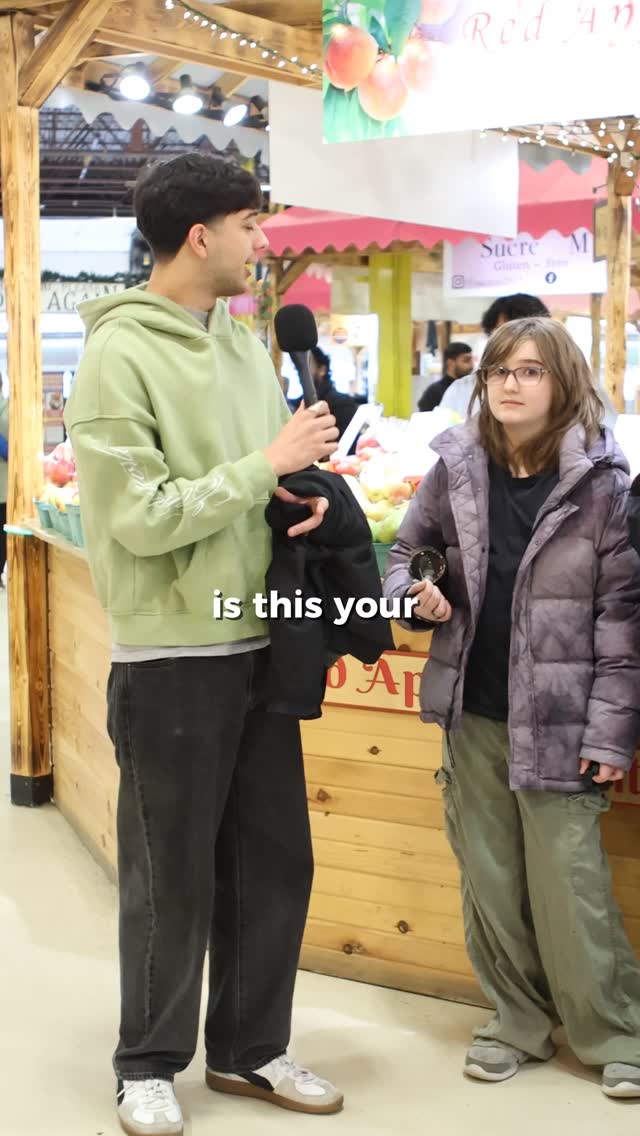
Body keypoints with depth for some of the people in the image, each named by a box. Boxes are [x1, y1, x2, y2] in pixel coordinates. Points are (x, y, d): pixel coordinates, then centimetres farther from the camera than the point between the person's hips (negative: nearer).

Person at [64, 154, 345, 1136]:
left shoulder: (244, 345, 9)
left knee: (275, 860, 14)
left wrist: (308, 485, -4)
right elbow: (142, 518, -19)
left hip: (260, 646, 7)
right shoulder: (119, 355, -13)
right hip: (171, 659, -7)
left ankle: (249, 1048, 32)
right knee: (172, 875, 6)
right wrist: (268, 465, -16)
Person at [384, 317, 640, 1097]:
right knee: (488, 879, 11)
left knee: (567, 881, -1)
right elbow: (405, 552, 16)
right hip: (473, 713, 4)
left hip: (558, 720, -3)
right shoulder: (455, 468, 1)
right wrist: (415, 594, -7)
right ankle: (519, 1019, 29)